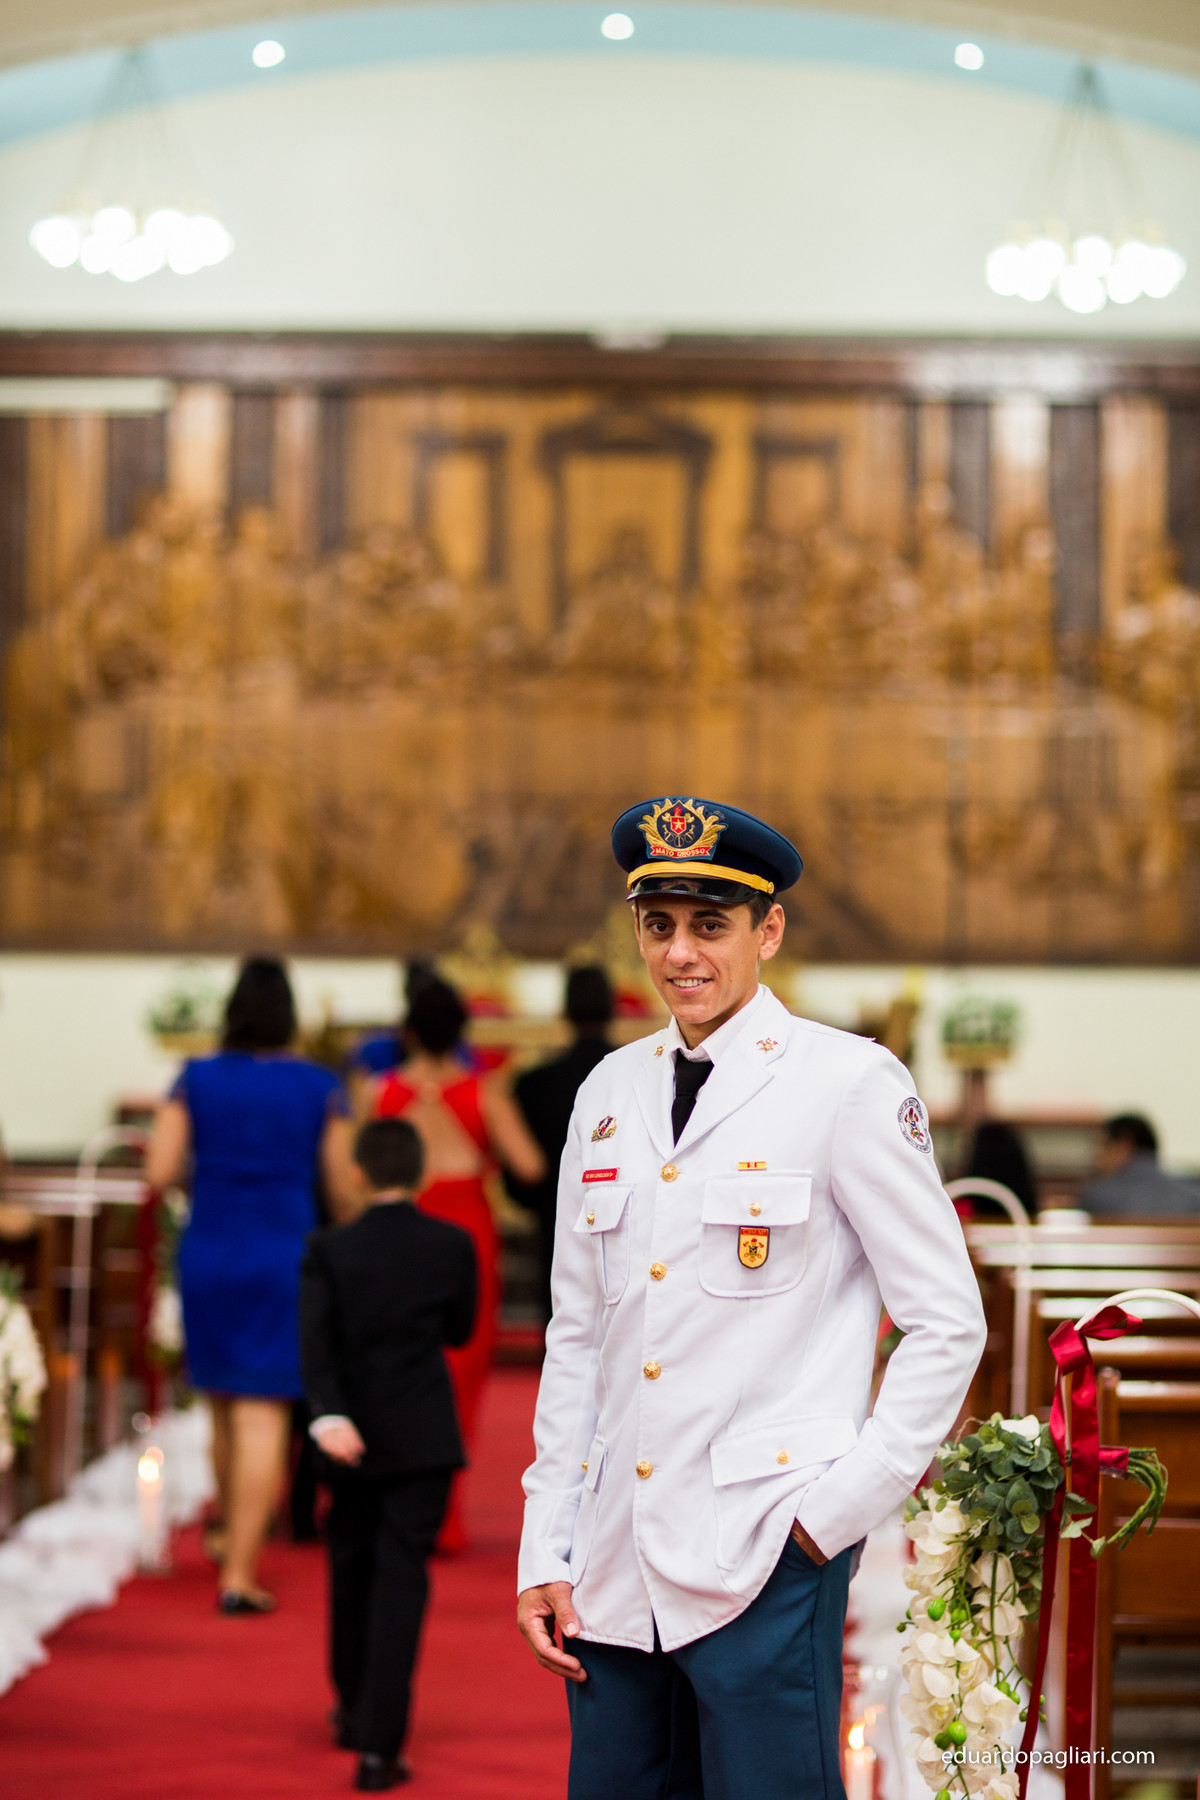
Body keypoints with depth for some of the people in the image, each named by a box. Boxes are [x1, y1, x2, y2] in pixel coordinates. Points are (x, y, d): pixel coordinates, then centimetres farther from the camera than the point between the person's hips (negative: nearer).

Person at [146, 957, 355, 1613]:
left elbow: (159, 1172, -6)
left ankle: (229, 1530, 41)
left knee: (224, 1403, 21)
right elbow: (343, 1189, -2)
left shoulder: (196, 1080, -2)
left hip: (207, 1256, 2)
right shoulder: (320, 1087, -4)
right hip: (284, 1258, -2)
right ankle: (238, 1571, -8)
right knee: (264, 1414, -3)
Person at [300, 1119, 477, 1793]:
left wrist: (328, 1415, -23)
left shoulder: (330, 1250, -5)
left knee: (353, 1572, 20)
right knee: (401, 1581, -2)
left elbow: (315, 1341, -16)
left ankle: (354, 1711, 35)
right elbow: (461, 1331, 8)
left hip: (356, 1438, 1)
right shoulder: (453, 1245, -3)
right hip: (424, 1437, -1)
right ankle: (378, 1745, -11)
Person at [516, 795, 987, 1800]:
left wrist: (841, 1505, -8)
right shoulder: (609, 1093, 13)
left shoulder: (849, 1085, -3)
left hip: (767, 1564, -5)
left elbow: (947, 1322, -2)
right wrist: (544, 1553, 11)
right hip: (615, 1568, 5)